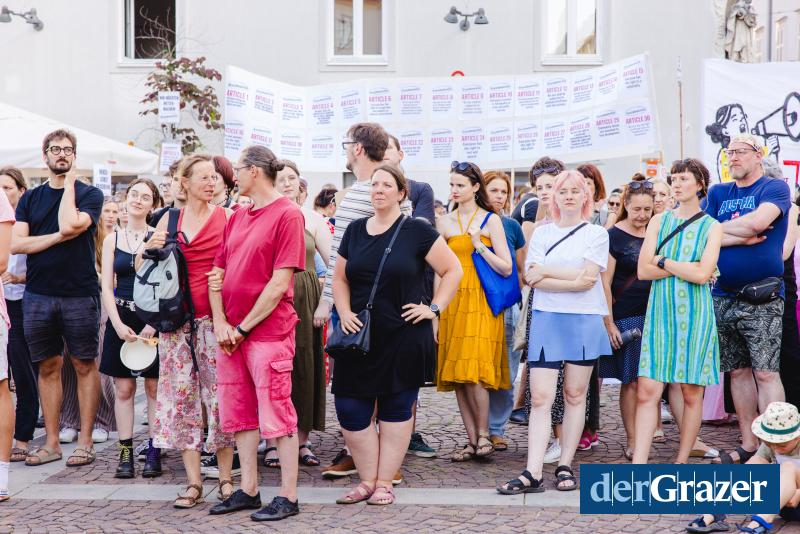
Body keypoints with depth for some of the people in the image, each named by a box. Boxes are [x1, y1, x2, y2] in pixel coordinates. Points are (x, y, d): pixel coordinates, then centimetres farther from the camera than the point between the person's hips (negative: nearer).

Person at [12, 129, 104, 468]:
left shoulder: (89, 194, 3)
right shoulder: (30, 198, 12)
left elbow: (69, 225, -17)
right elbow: (16, 244, 0)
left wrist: (69, 183, -6)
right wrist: (60, 237, -10)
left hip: (79, 294, -3)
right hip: (38, 296, 3)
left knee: (84, 365, 2)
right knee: (48, 367, 8)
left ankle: (85, 442, 8)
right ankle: (51, 443, 15)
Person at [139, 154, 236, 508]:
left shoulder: (226, 217, 1)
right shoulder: (170, 219, 9)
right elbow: (140, 267, 14)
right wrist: (150, 248, -7)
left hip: (213, 318, -3)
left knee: (220, 395, -1)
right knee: (181, 396, 4)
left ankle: (226, 477, 10)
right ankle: (193, 482, 11)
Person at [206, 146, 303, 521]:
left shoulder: (287, 214, -9)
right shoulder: (237, 218, 15)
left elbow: (280, 282, -14)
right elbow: (217, 274, 13)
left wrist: (243, 328, -11)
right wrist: (221, 324, -2)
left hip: (268, 332, -8)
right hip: (230, 334, 8)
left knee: (277, 414, -3)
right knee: (239, 413, 11)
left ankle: (288, 497, 5)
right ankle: (248, 491, 21)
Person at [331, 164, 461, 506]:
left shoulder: (416, 231, -3)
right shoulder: (355, 231, 9)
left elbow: (452, 270, 0)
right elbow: (340, 278, 16)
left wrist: (434, 308, -7)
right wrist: (344, 312, 1)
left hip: (404, 336, -4)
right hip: (360, 336, 4)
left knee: (396, 409, 4)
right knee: (349, 408, -1)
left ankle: (384, 483, 15)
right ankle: (367, 481, 14)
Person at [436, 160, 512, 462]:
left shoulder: (491, 220, 2)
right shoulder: (444, 223, 11)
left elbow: (506, 268, -3)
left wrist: (479, 246, -11)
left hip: (482, 303, -4)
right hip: (452, 303, 4)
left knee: (473, 371, -15)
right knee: (456, 374, 1)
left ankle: (483, 434, 1)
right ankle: (472, 440, 8)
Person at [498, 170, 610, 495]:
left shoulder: (597, 234, 6)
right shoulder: (541, 233, 11)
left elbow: (589, 275, -8)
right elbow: (532, 279, -1)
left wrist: (547, 271, -6)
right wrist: (572, 281, -11)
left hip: (584, 321, -1)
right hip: (546, 319, 1)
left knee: (575, 395, 5)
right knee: (540, 397, -6)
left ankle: (565, 466, 14)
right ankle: (533, 473, -9)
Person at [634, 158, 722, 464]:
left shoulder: (712, 227, 3)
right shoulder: (659, 221, 10)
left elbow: (702, 274, -12)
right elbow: (643, 270, 1)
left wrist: (663, 261, -5)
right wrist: (685, 268, -7)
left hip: (695, 313, -2)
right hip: (660, 312, 2)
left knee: (692, 393, 3)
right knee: (647, 390, -6)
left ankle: (682, 462, 16)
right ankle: (638, 465, -6)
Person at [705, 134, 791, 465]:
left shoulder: (774, 188, 0)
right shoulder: (718, 193, 14)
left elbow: (757, 222, -19)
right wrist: (741, 237, -11)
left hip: (762, 299, -5)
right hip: (723, 297, 5)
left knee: (765, 373, -6)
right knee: (738, 372, 9)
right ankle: (748, 444, 17)